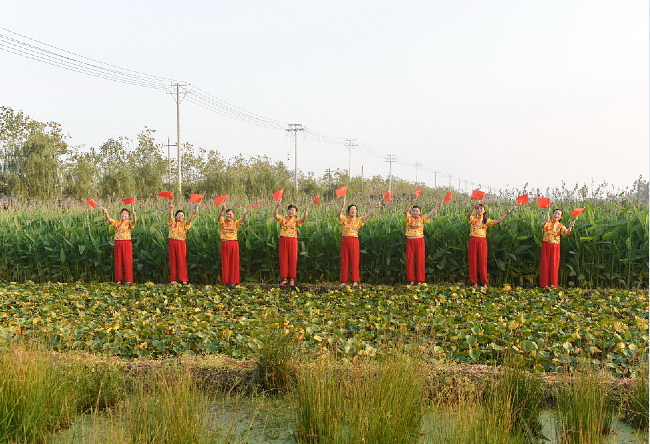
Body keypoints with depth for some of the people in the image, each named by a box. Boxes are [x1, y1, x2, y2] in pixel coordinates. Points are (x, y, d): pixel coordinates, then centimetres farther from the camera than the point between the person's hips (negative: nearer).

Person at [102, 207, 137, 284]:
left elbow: (134, 222, -19)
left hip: (127, 243, -2)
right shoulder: (116, 223, 8)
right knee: (118, 261, 5)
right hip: (118, 243, 2)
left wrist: (134, 216, -41)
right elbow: (109, 220, -10)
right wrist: (106, 213, -30)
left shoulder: (129, 223, 3)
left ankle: (128, 279, 5)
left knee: (127, 261, -1)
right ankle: (119, 279, 12)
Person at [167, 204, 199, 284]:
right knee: (173, 261, 4)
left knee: (181, 261, -4)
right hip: (172, 242, 1)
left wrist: (194, 213, -31)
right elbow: (171, 216, -10)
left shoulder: (184, 224, 9)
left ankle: (183, 280, -4)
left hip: (181, 243, -1)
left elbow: (189, 220, -11)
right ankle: (173, 279, 9)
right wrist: (171, 209, -31)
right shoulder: (172, 222, 10)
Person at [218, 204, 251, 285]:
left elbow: (242, 220, -10)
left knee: (234, 262, 1)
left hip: (234, 244, 1)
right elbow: (220, 217, -14)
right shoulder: (223, 222, 6)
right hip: (224, 244, -1)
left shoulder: (235, 223, 9)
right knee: (225, 263, 3)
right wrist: (222, 210, -36)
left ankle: (233, 281, 7)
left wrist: (245, 214, -31)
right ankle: (225, 281, 8)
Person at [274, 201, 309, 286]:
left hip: (292, 241, -1)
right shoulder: (283, 219, 10)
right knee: (283, 259, 1)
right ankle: (284, 279, 7)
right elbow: (275, 215, -8)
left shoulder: (296, 220, 8)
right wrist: (277, 207, -27)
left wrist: (305, 212, -32)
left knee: (293, 259, 0)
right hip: (283, 240, 1)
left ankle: (292, 279, 5)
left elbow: (303, 219, -13)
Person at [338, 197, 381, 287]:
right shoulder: (344, 219, 9)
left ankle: (355, 281, 1)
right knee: (344, 260, 2)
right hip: (345, 240, 0)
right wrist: (342, 206, -27)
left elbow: (368, 215, 3)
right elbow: (339, 214, -10)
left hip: (354, 240, 0)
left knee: (354, 260, -2)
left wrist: (375, 207, -8)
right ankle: (344, 281, 7)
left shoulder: (358, 220, 12)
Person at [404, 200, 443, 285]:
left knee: (420, 260, 0)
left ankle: (420, 281, 6)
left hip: (419, 241, 0)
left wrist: (436, 207, -23)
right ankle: (411, 280, 10)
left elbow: (430, 214, -7)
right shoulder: (409, 218, 4)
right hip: (410, 241, 0)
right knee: (410, 260, 3)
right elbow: (406, 212, -16)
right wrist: (410, 204, -33)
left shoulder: (422, 219, 5)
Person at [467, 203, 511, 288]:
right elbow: (468, 215, -17)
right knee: (472, 261, 0)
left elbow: (497, 222, -2)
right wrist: (474, 206, -34)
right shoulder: (473, 219, 7)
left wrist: (505, 213, -9)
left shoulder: (486, 220, 11)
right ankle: (474, 283, 8)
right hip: (473, 241, 0)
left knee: (483, 261, -1)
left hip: (482, 242, 1)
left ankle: (485, 283, 4)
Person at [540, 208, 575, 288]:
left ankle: (553, 285, 11)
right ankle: (544, 284, 9)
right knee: (545, 264, 2)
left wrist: (570, 227, -34)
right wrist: (546, 221, -43)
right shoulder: (548, 222, 1)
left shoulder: (560, 226, 5)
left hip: (555, 246, 1)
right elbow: (543, 226, -21)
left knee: (554, 265, 4)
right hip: (546, 245, -1)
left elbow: (566, 232, -13)